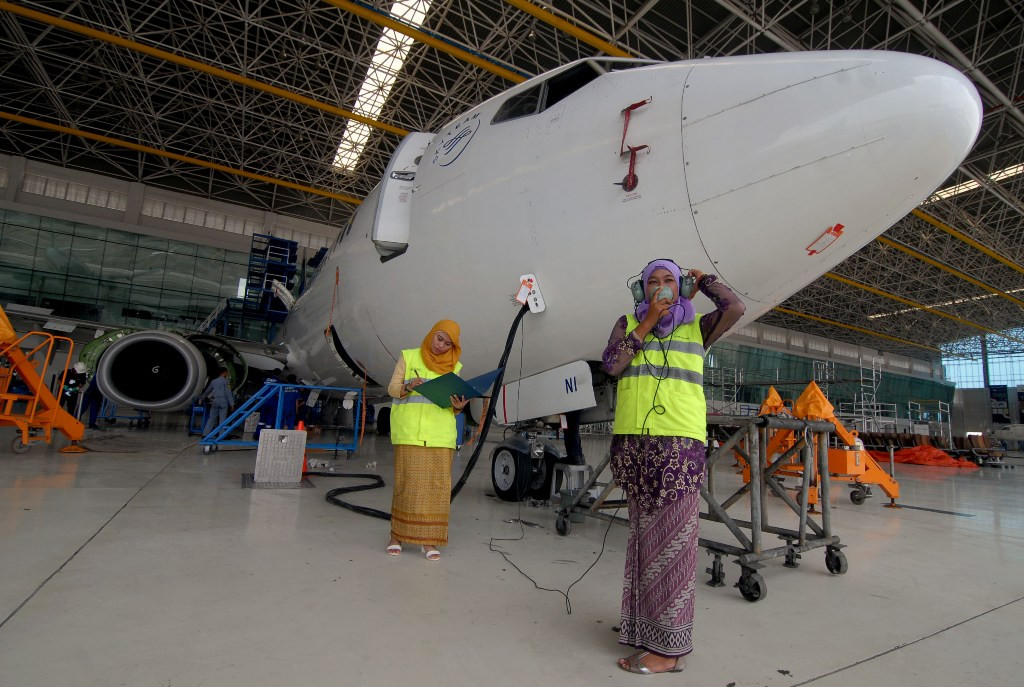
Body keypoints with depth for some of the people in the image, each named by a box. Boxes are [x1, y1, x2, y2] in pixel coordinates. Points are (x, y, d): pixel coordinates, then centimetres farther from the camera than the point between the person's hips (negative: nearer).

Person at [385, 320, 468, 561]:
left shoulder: (454, 366, 11)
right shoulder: (409, 356, 6)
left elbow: (453, 405, 11)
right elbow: (392, 388, 4)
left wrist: (458, 406, -11)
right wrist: (408, 386, -17)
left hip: (440, 433, 2)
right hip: (410, 430, -2)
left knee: (437, 484, -2)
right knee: (407, 482, -1)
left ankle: (429, 539, 7)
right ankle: (397, 535, 13)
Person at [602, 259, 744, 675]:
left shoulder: (697, 328, 11)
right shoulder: (627, 324, 14)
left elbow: (735, 308, -7)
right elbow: (611, 366, -2)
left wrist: (703, 279, 10)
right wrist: (647, 322, -3)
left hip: (680, 442, -2)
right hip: (634, 442, 3)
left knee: (673, 541, -4)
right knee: (643, 537, 13)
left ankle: (669, 647, 4)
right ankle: (643, 621, 28)